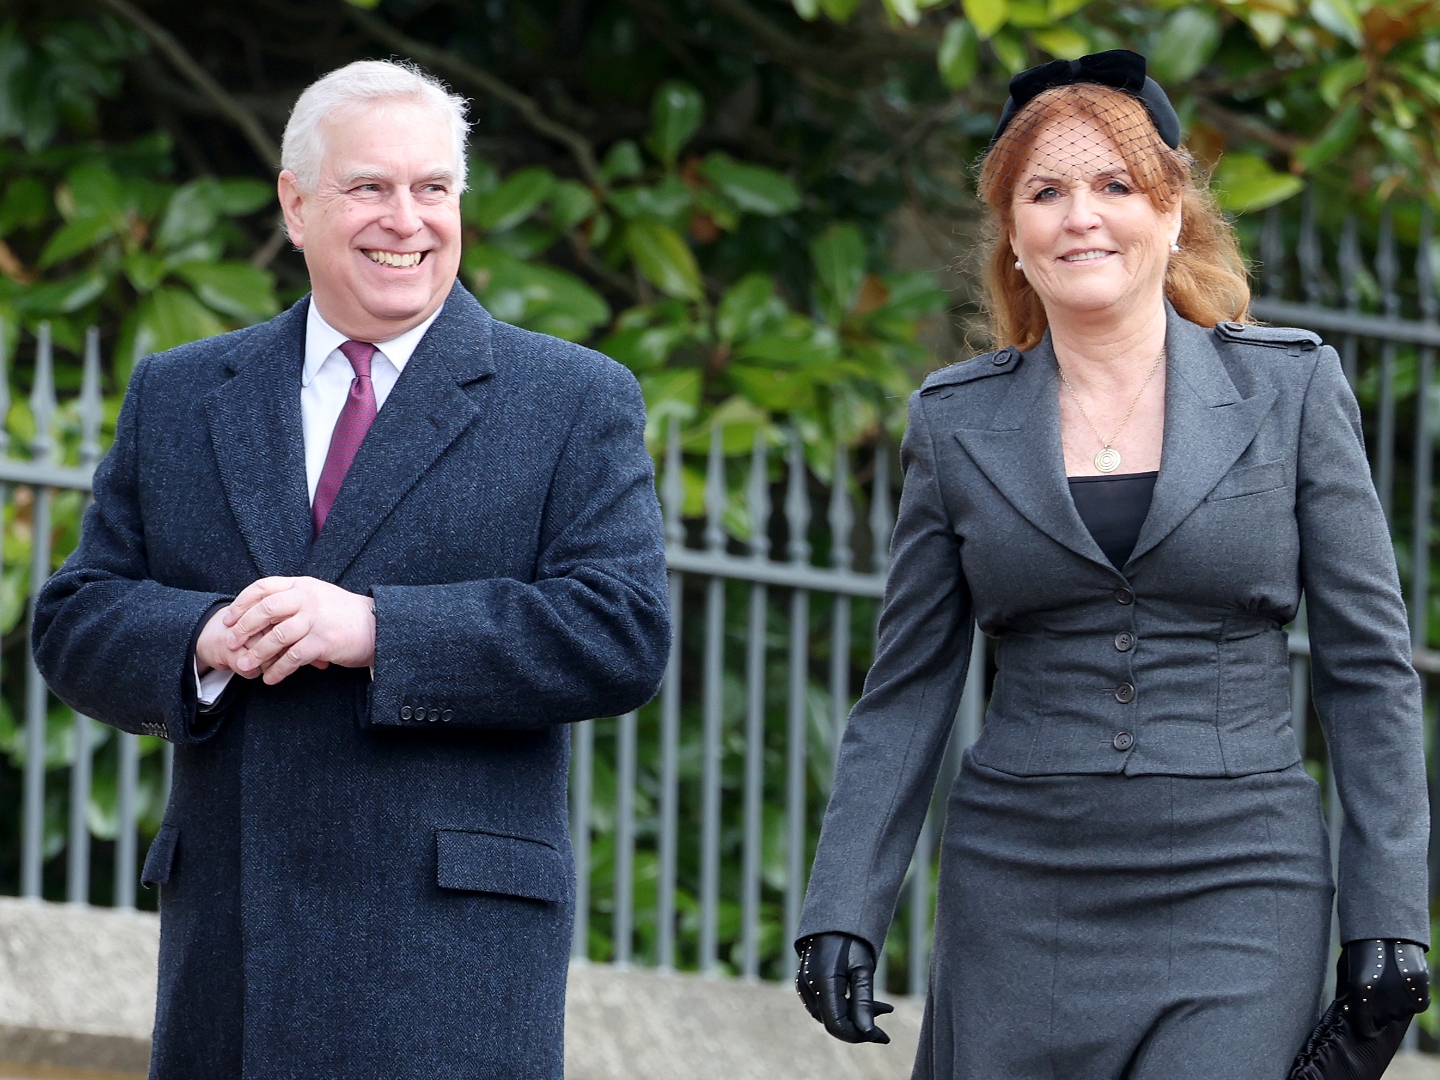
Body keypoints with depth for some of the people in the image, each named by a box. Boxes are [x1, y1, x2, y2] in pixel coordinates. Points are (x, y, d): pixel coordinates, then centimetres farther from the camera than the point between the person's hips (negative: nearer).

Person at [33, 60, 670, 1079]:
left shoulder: (577, 402, 6)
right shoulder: (176, 397, 16)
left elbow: (625, 635, -6)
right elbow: (75, 624, 12)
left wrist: (377, 630, -15)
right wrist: (204, 641, -11)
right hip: (227, 951, 4)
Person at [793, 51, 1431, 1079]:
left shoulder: (1292, 388, 3)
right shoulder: (957, 421, 8)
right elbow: (908, 690, 10)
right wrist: (843, 911, 2)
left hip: (1235, 903, -2)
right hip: (1020, 906, 2)